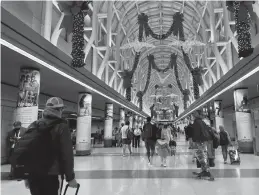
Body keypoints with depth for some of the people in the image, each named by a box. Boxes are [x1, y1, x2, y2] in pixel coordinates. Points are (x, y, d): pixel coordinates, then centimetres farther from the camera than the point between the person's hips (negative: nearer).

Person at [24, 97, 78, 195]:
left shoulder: (32, 126, 8)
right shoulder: (61, 127, -10)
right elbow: (67, 154, -13)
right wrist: (70, 177, -4)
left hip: (32, 175, 6)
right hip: (49, 176, -6)